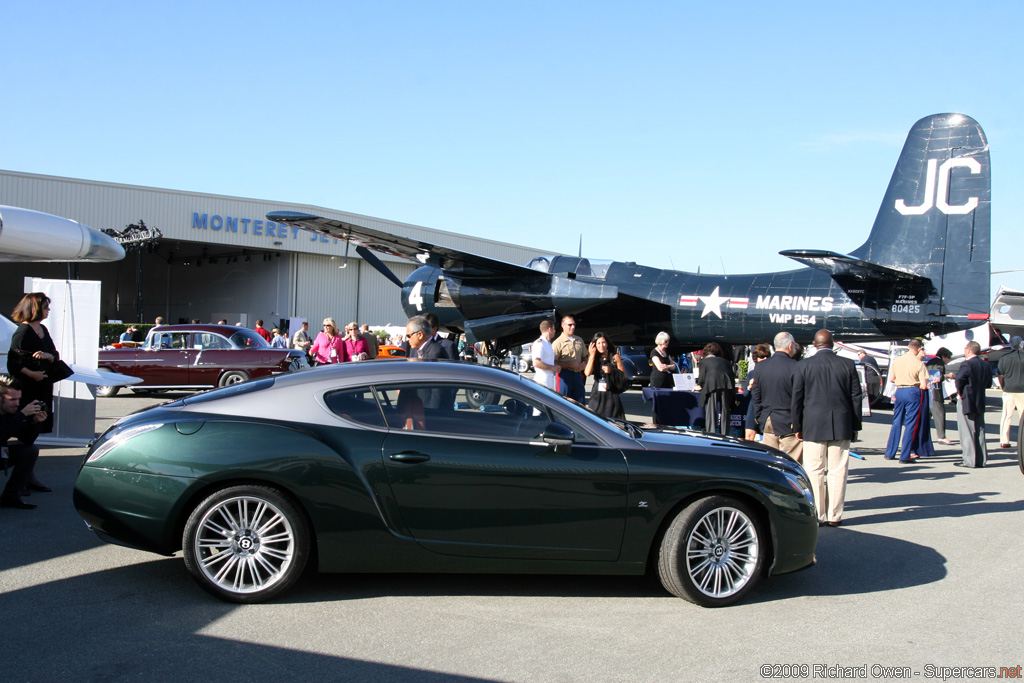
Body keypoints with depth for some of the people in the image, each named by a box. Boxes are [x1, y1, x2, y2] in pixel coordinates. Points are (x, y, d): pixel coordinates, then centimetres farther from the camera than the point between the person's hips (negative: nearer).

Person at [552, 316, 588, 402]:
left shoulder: (579, 340, 15)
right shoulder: (558, 343, -7)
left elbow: (584, 357, 26)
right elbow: (553, 363, -12)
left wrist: (584, 363, 2)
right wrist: (570, 365, -16)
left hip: (578, 375, 6)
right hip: (564, 375, -6)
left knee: (580, 402, 8)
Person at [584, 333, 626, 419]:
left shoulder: (614, 357, 4)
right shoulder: (593, 358, 9)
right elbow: (587, 373, -9)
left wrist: (611, 371, -11)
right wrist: (592, 355, -6)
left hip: (611, 394, -2)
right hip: (597, 395, 2)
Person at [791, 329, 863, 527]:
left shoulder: (804, 366, -1)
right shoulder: (848, 365, 2)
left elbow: (797, 398, 1)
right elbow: (856, 397, 5)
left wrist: (798, 427, 9)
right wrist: (855, 425, 12)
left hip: (813, 426, -1)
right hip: (841, 426, 1)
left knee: (814, 472, 4)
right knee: (838, 471, 6)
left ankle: (817, 516, 6)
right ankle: (834, 516, 8)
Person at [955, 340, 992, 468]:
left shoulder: (967, 364, -15)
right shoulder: (985, 365, 9)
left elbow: (959, 379, -28)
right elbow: (988, 383, 13)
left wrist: (959, 392, -13)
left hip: (966, 401, -7)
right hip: (980, 402, 7)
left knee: (967, 432, -2)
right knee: (979, 431, 12)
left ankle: (970, 460, -2)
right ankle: (981, 459, 16)